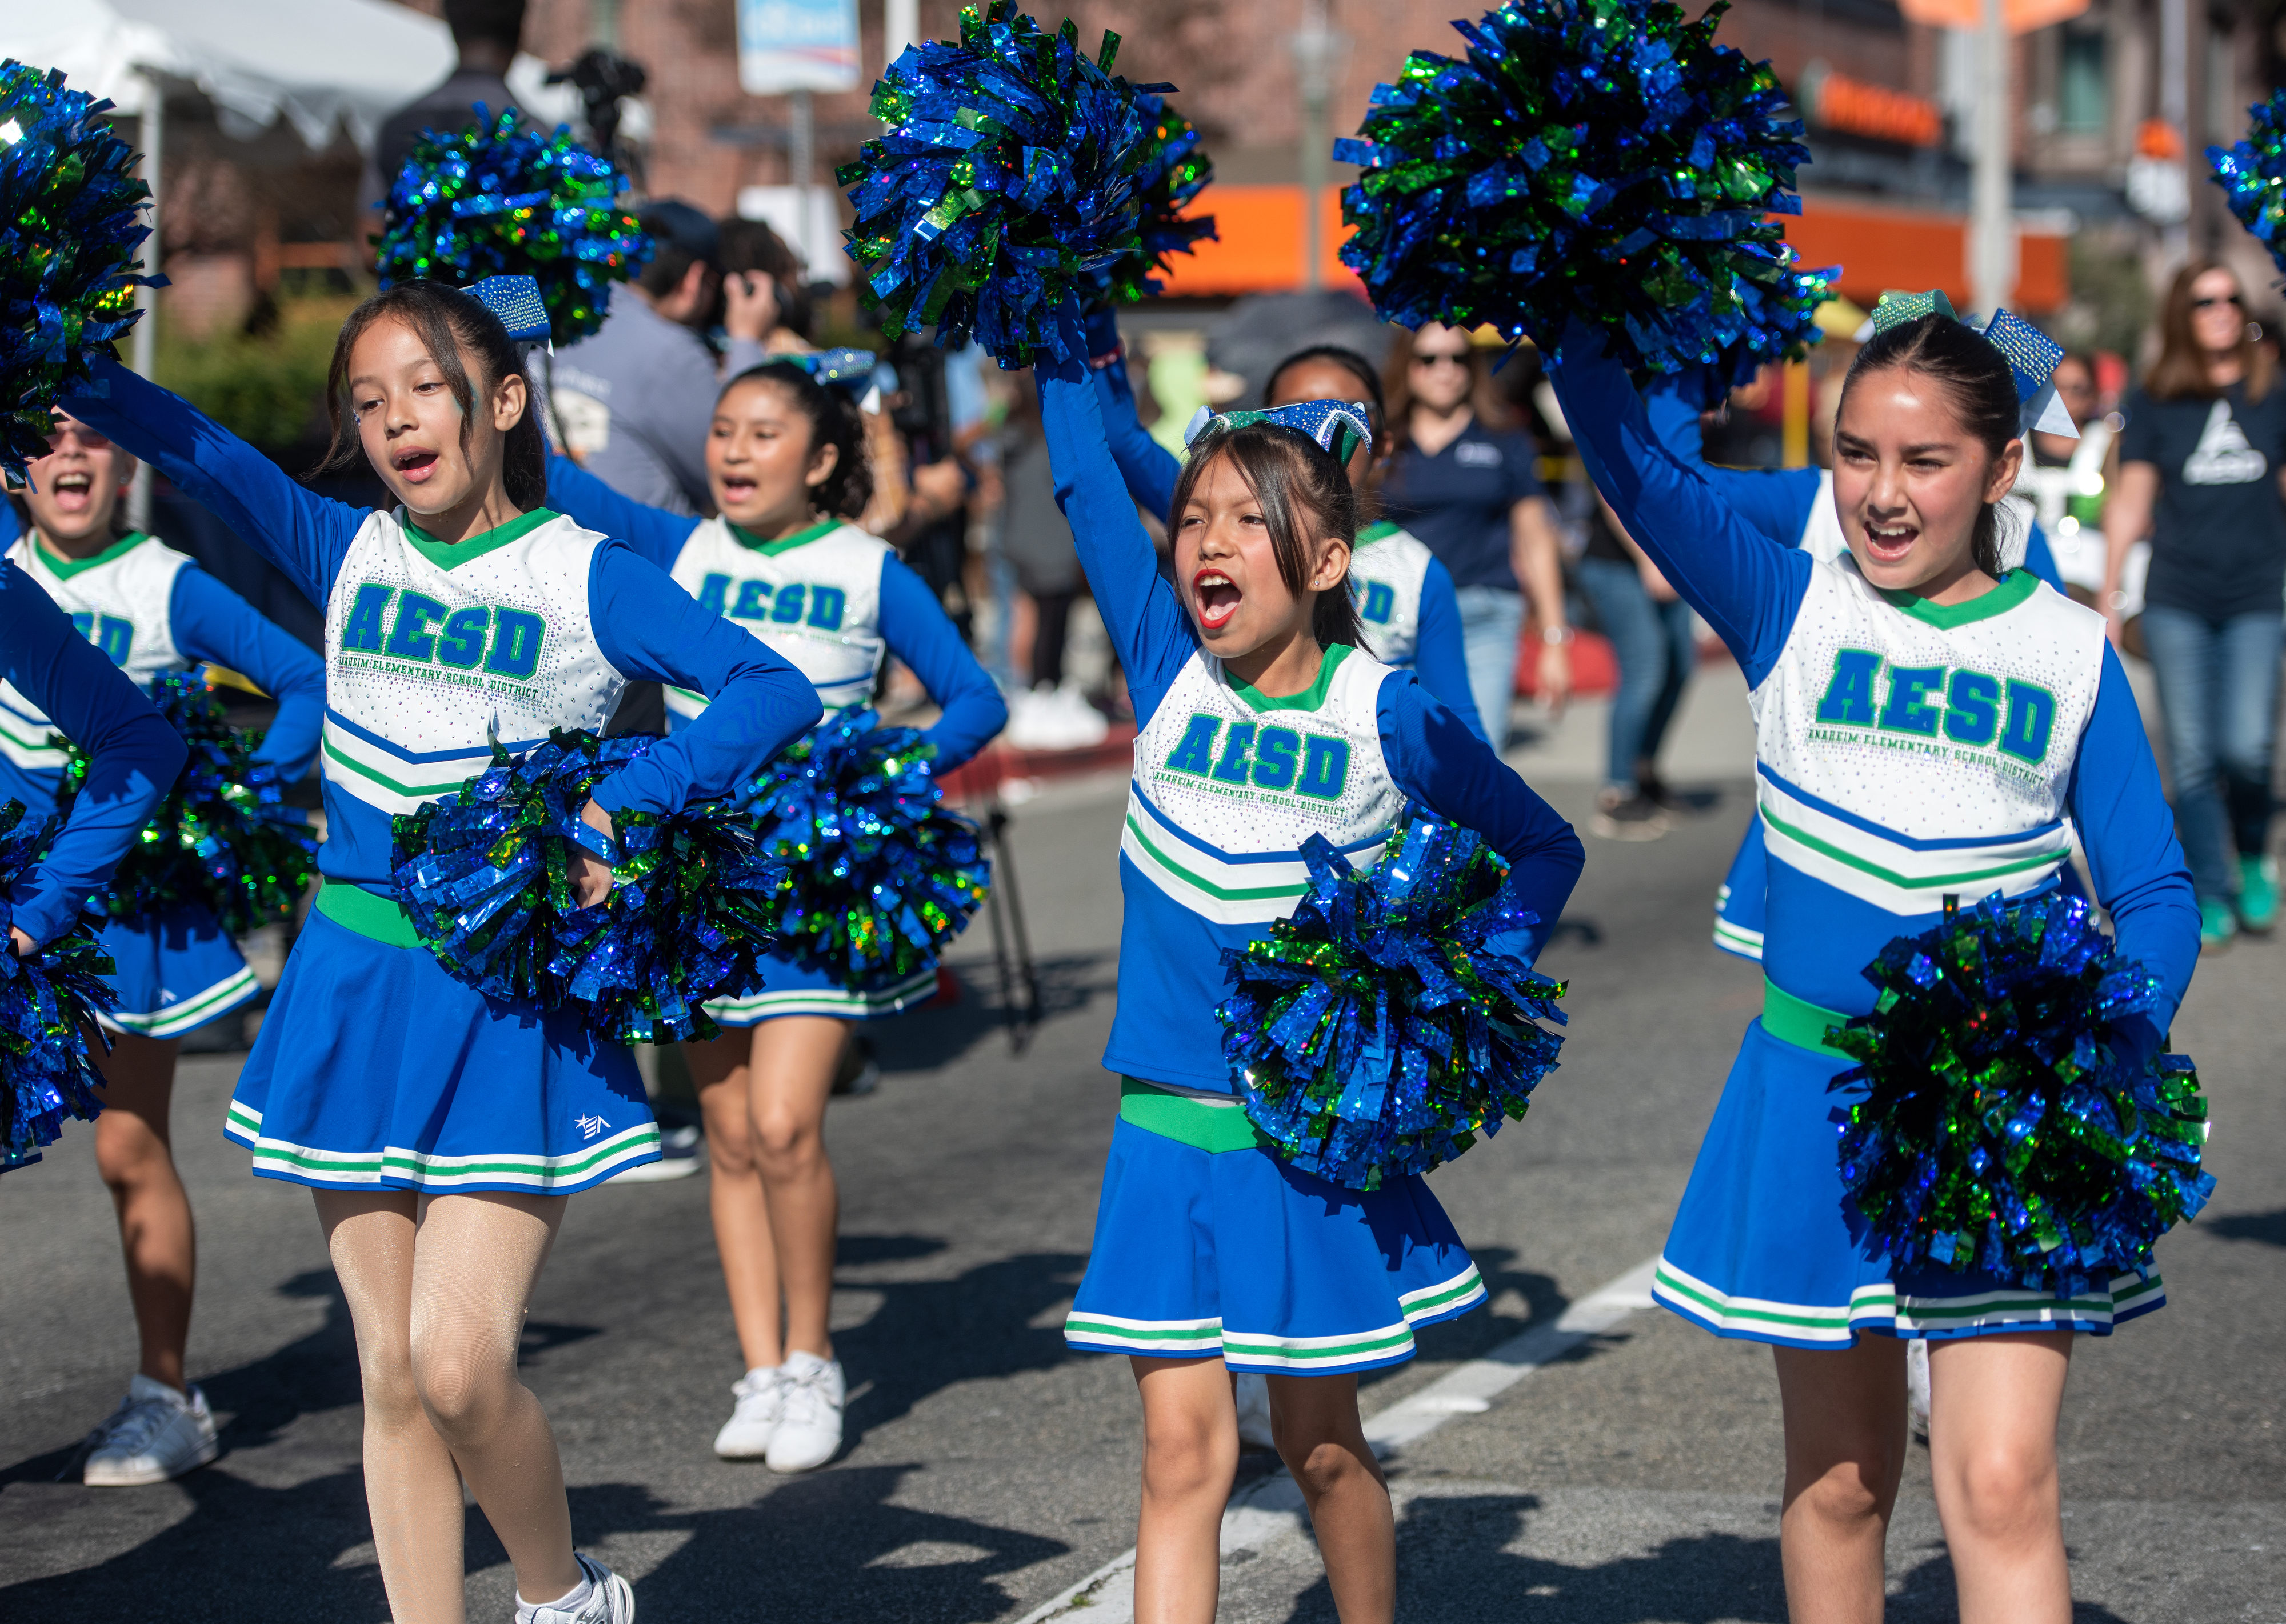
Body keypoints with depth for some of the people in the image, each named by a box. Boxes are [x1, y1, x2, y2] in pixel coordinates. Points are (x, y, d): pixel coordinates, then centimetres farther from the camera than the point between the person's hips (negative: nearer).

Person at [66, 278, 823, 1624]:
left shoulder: (585, 576, -4)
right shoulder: (348, 553, 6)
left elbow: (778, 691, -14)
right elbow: (192, 446, -7)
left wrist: (618, 808, -23)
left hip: (516, 1006, -4)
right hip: (358, 992, 4)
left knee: (460, 1364, -11)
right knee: (393, 1375, 7)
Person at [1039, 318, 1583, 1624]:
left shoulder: (1389, 716, -7)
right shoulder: (1168, 671, -1)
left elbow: (1546, 848, 6)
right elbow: (1087, 483, -3)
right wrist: (1068, 338, -6)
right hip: (1171, 1134, 2)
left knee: (1324, 1448, 11)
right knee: (1185, 1451, -1)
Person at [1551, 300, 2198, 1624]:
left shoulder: (2068, 651, 0)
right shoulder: (1791, 609, -1)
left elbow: (2154, 892, 1)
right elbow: (1624, 447, -13)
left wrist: (2116, 1047, -17)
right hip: (1818, 1091, 1)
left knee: (2002, 1483, -8)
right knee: (1841, 1478, 11)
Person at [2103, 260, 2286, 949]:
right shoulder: (2154, 403, 4)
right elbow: (2131, 501, 7)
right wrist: (2110, 598, 6)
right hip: (2176, 602, 0)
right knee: (2192, 757, -1)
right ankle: (2211, 894, 11)